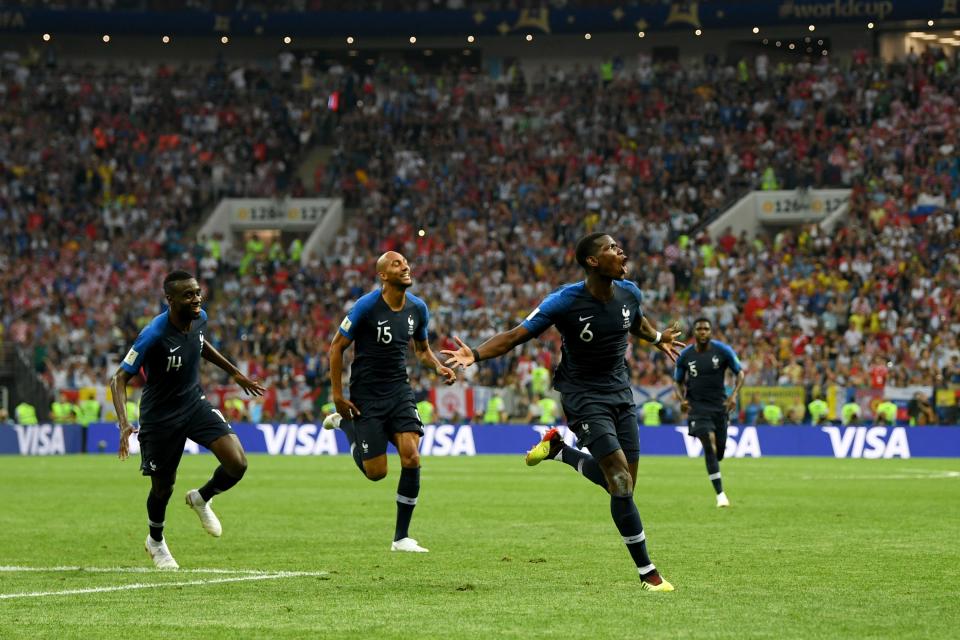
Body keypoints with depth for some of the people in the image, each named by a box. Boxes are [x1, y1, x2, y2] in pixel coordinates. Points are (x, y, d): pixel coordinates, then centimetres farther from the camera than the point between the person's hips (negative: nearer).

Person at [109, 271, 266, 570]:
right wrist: (124, 424, -38)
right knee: (163, 488, 9)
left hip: (194, 404, 5)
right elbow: (119, 379, -25)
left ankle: (201, 499, 18)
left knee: (237, 464, -15)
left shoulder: (199, 318, -9)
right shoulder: (154, 335, -28)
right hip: (160, 416, -5)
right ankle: (156, 541, 41)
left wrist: (235, 373, 20)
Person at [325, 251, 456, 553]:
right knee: (376, 472, -2)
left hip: (399, 391, 4)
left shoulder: (417, 308, 2)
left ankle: (401, 537, -3)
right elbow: (337, 347, -7)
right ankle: (345, 423, 29)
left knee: (411, 457, -15)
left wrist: (438, 366, -4)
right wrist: (337, 395, -10)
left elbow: (422, 348, 18)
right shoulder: (367, 306, -14)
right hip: (366, 395, -4)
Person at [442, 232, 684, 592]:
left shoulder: (629, 293, -3)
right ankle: (647, 572, -6)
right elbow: (517, 335, -19)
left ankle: (559, 449, 28)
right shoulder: (565, 302, -20)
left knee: (621, 483, 3)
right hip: (583, 395, -6)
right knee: (621, 482, -16)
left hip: (620, 391, 6)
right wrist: (475, 355, -31)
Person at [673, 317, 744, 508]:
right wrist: (681, 399, -9)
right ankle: (720, 494, -19)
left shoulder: (723, 351, -5)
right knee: (709, 442, -21)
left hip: (720, 406, 2)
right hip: (697, 407, -2)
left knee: (719, 450, 5)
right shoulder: (685, 355, -2)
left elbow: (740, 372, 2)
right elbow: (678, 381, 10)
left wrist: (734, 394, -14)